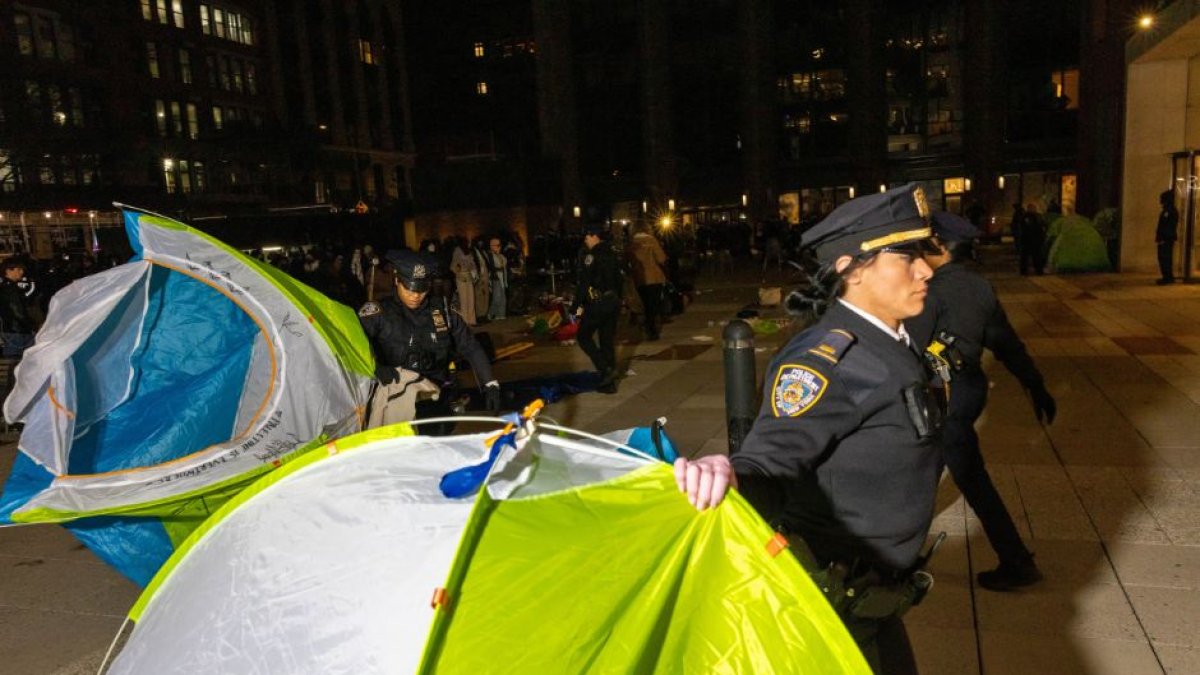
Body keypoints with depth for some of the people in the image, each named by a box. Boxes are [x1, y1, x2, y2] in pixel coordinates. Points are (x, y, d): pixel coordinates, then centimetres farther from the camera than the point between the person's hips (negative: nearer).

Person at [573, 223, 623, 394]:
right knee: (607, 341, 11)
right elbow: (618, 279, 17)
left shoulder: (589, 255, -12)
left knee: (583, 336, 6)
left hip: (597, 303, -7)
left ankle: (605, 369, -8)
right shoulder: (611, 254, 12)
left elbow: (583, 282, -17)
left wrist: (579, 305, -14)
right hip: (613, 301, 7)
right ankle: (609, 382, 14)